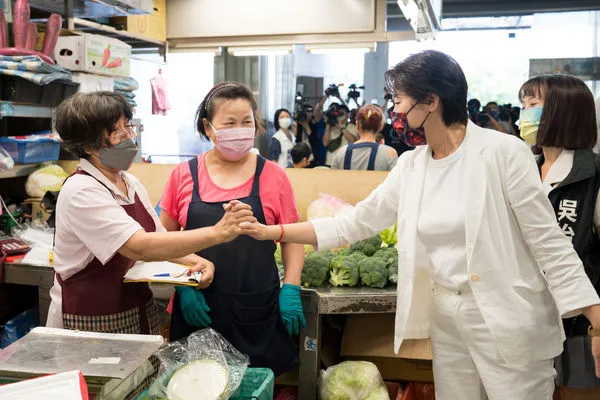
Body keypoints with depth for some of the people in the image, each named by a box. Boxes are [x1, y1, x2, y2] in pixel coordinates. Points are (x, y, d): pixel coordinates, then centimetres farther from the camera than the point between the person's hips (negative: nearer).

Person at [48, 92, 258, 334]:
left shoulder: (131, 184, 5)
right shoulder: (80, 191, -20)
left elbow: (158, 238, 9)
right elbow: (140, 247, -30)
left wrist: (196, 262, -11)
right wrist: (217, 233, -34)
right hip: (90, 323, -7)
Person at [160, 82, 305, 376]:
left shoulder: (273, 176, 2)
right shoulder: (184, 175, 3)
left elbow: (293, 238, 6)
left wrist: (291, 288, -5)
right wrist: (184, 286, -4)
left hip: (258, 312, 0)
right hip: (197, 310, 1)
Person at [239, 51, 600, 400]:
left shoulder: (504, 152, -13)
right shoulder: (410, 166, 4)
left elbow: (550, 242, -12)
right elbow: (355, 223, 7)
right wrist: (272, 232, 3)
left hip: (510, 320, -5)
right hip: (447, 320, 6)